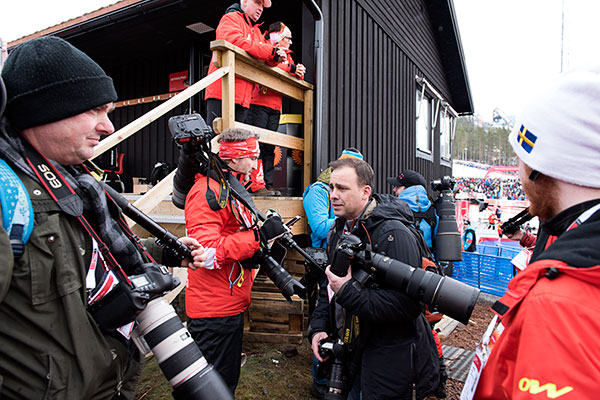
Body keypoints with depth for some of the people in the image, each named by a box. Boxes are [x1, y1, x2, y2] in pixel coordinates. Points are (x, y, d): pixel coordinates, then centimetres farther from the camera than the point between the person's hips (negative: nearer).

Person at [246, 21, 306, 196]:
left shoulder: (287, 55, 25)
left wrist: (298, 74, -3)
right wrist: (291, 68, -14)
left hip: (275, 107, 7)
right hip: (259, 104, -7)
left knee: (269, 147, 4)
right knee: (257, 144, -11)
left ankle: (267, 185, 4)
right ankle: (257, 185, -12)